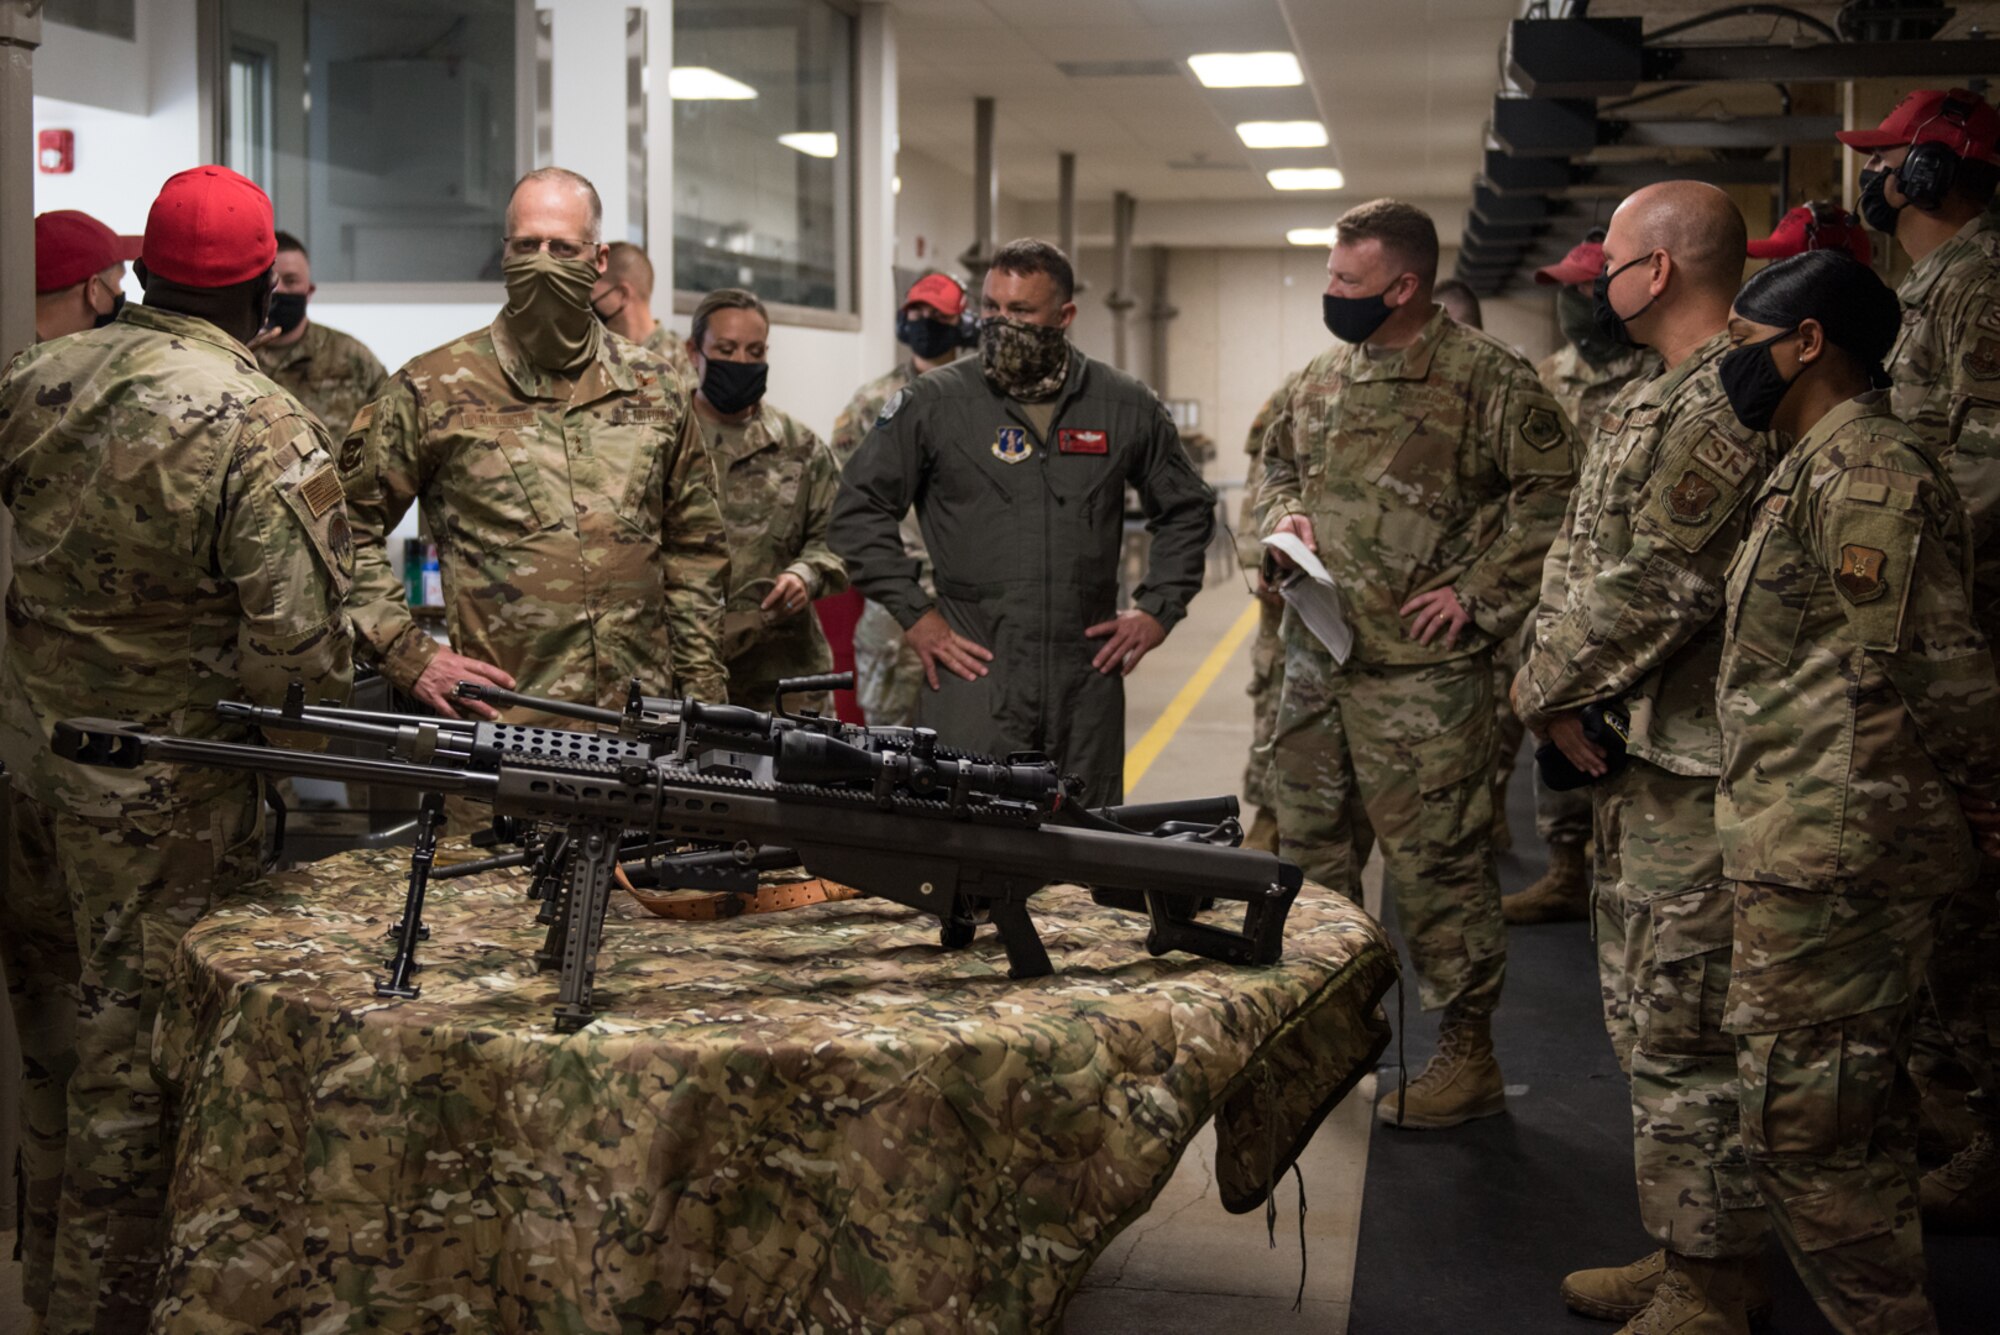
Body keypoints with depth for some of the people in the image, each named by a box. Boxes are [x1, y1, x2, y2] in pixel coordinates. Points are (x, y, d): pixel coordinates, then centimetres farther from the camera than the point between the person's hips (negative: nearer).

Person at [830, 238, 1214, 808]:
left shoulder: (1127, 407, 8)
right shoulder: (933, 403, 1)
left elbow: (1187, 509, 21)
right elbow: (859, 508, 6)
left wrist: (1158, 610, 10)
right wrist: (914, 614, -1)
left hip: (1088, 680, 2)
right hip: (973, 673, -2)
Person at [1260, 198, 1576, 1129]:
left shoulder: (1487, 378, -10)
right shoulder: (1325, 374, 12)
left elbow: (1552, 492, -12)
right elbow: (1280, 463, 26)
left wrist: (1478, 597, -15)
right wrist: (1286, 515, 4)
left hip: (1420, 670, -7)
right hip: (1315, 658, 7)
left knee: (1437, 859, -3)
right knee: (1307, 846, 15)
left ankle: (1469, 1053, 9)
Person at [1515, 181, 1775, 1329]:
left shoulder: (1722, 404, -17)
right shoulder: (1655, 400, 16)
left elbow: (1652, 589, -21)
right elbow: (1586, 561, 19)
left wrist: (1556, 694, -10)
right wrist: (1556, 686, 8)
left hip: (1691, 765, -11)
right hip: (1639, 758, 11)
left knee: (1684, 1037, -4)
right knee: (1649, 1016, 18)